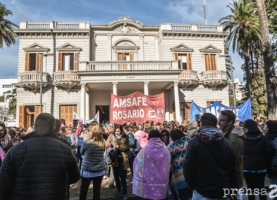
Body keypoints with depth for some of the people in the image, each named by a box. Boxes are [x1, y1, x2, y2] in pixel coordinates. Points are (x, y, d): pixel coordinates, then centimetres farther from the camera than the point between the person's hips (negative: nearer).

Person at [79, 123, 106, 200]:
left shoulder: (87, 142, -17)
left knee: (83, 190, 16)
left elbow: (82, 152, -1)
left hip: (87, 170, -4)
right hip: (100, 171, 4)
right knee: (97, 190, 13)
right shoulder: (102, 143, -3)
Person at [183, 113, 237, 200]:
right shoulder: (226, 143, -1)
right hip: (223, 191, 4)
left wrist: (191, 185, 0)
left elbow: (188, 166, -13)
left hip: (202, 191, -3)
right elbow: (233, 168, 3)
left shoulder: (195, 142, -13)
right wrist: (232, 188, 13)